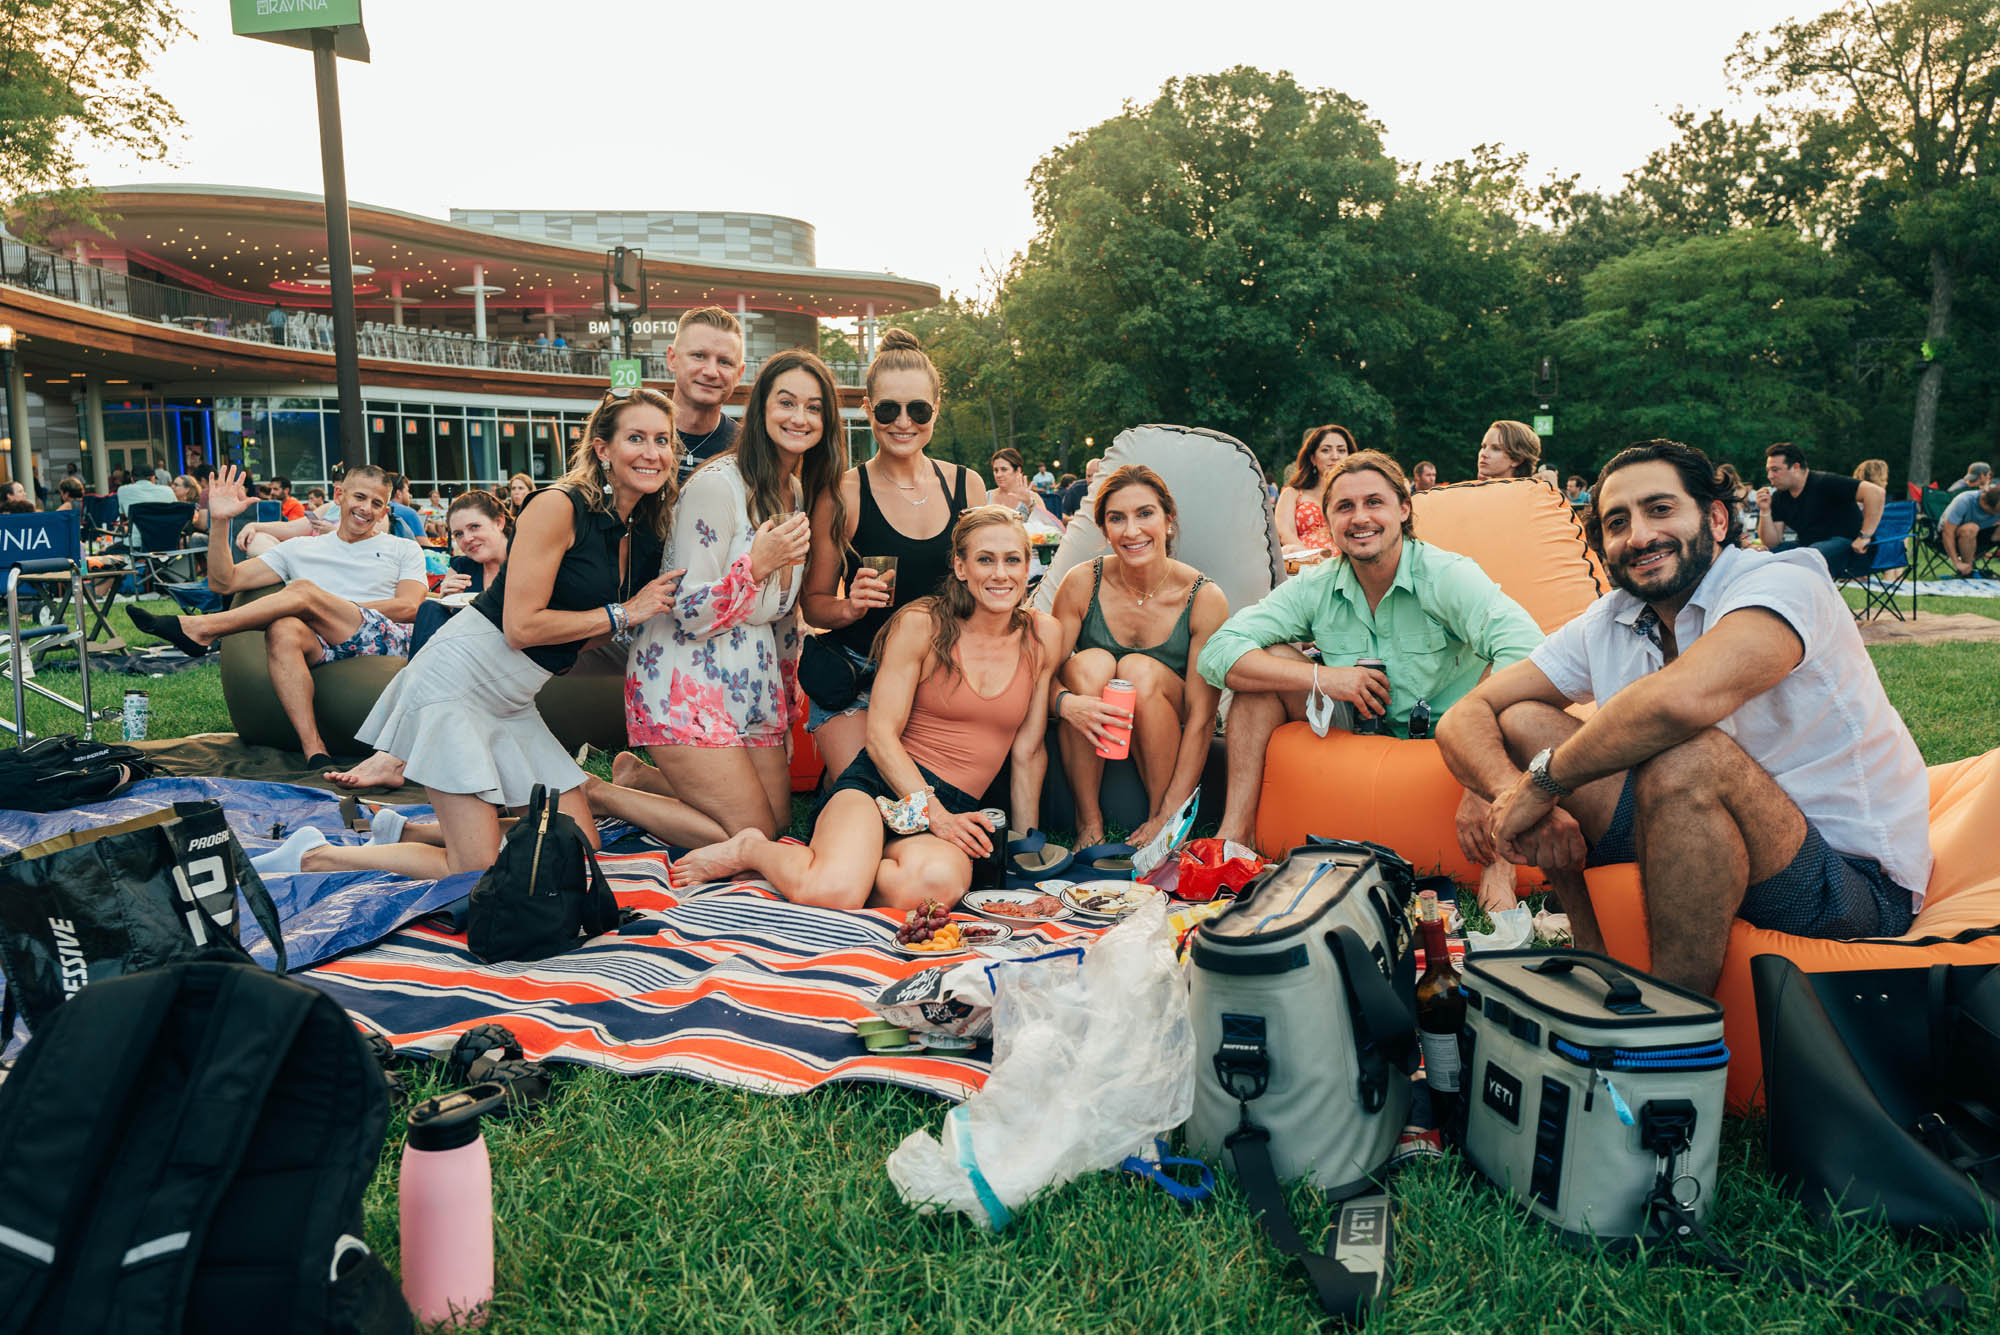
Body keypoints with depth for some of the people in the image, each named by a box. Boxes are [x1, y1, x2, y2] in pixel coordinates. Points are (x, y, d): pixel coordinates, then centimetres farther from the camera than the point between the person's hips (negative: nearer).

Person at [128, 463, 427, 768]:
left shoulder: (404, 550, 22)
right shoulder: (300, 549, 27)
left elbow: (409, 608, 3)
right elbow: (224, 582, 20)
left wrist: (340, 610, -3)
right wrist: (219, 522, 8)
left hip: (389, 642, -2)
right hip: (324, 650, 3)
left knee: (302, 590, -25)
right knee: (283, 630, -34)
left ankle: (198, 628, -17)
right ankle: (314, 752, -43)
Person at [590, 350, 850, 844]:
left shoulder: (801, 491, 8)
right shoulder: (717, 484, -18)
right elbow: (690, 614, -19)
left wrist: (788, 692, 21)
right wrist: (757, 563, -30)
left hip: (754, 681, 8)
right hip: (688, 681, -8)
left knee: (778, 818, 11)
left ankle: (638, 778, 25)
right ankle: (598, 794, 8)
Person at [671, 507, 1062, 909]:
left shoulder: (1042, 636, 7)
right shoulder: (921, 624, -2)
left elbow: (1028, 751, 13)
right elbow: (881, 735, -5)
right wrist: (931, 813, -15)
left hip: (959, 809, 2)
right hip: (882, 784, -2)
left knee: (940, 880, -38)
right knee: (833, 890, -34)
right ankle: (752, 849, 1)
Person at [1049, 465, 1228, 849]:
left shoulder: (1205, 598, -16)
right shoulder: (1082, 583, -11)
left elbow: (1202, 717, -17)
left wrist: (1169, 816, -23)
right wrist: (1066, 703, -35)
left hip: (1167, 744, -1)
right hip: (1090, 743, 1)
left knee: (1140, 669, -29)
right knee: (1090, 663, -28)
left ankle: (1158, 813, -13)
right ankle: (1088, 822, -15)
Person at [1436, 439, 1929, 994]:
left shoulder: (1781, 583, -18)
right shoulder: (1607, 624, 2)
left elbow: (1684, 699, -40)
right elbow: (1465, 718, -3)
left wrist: (1543, 781, -26)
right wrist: (1512, 792, -24)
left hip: (1858, 881, -6)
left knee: (1684, 758, -35)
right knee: (1521, 722, -4)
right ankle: (1589, 959, 5)